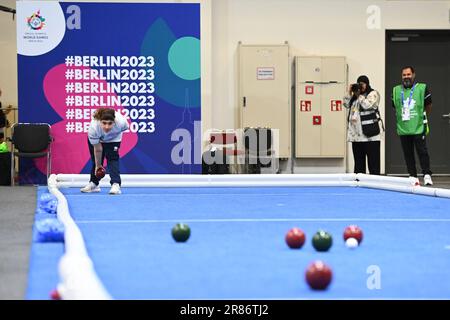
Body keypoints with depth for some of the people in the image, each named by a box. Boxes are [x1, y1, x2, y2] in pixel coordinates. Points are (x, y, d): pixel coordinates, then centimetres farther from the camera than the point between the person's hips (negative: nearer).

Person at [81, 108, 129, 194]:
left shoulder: (121, 122, -44)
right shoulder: (93, 128, -43)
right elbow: (98, 149, -28)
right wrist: (98, 165, -16)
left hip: (113, 139, 0)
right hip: (96, 140, 0)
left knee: (112, 158, -17)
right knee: (96, 160, 9)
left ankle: (116, 185, -23)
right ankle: (94, 184, 28)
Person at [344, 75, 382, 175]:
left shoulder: (373, 94, -1)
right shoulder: (355, 95, 19)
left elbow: (367, 105, -16)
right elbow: (346, 104, 14)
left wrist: (359, 95, -8)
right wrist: (349, 93, 5)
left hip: (370, 134, -7)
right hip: (356, 134, 7)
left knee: (373, 159, -5)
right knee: (358, 159, 11)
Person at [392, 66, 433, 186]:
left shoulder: (422, 88, -4)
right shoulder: (396, 91, 6)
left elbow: (428, 106, 8)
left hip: (418, 128, -3)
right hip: (403, 129, 4)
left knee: (422, 151, -5)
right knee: (408, 154, 8)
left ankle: (427, 175, 3)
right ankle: (413, 176, 17)